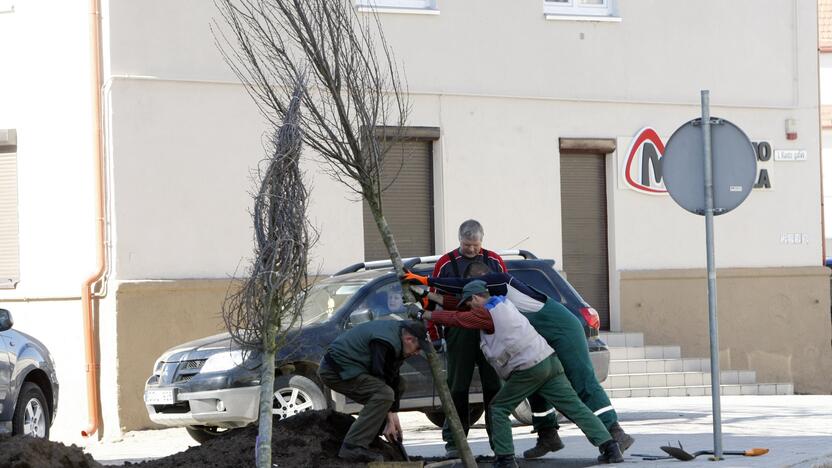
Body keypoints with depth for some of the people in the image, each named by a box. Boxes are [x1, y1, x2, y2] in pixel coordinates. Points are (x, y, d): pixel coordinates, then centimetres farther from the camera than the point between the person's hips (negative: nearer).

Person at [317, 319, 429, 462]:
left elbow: (392, 377, 12)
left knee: (399, 384, 15)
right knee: (383, 395, -25)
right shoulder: (385, 343, -25)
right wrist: (389, 419, -14)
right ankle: (353, 447, -25)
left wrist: (393, 414, 9)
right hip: (335, 370, -11)